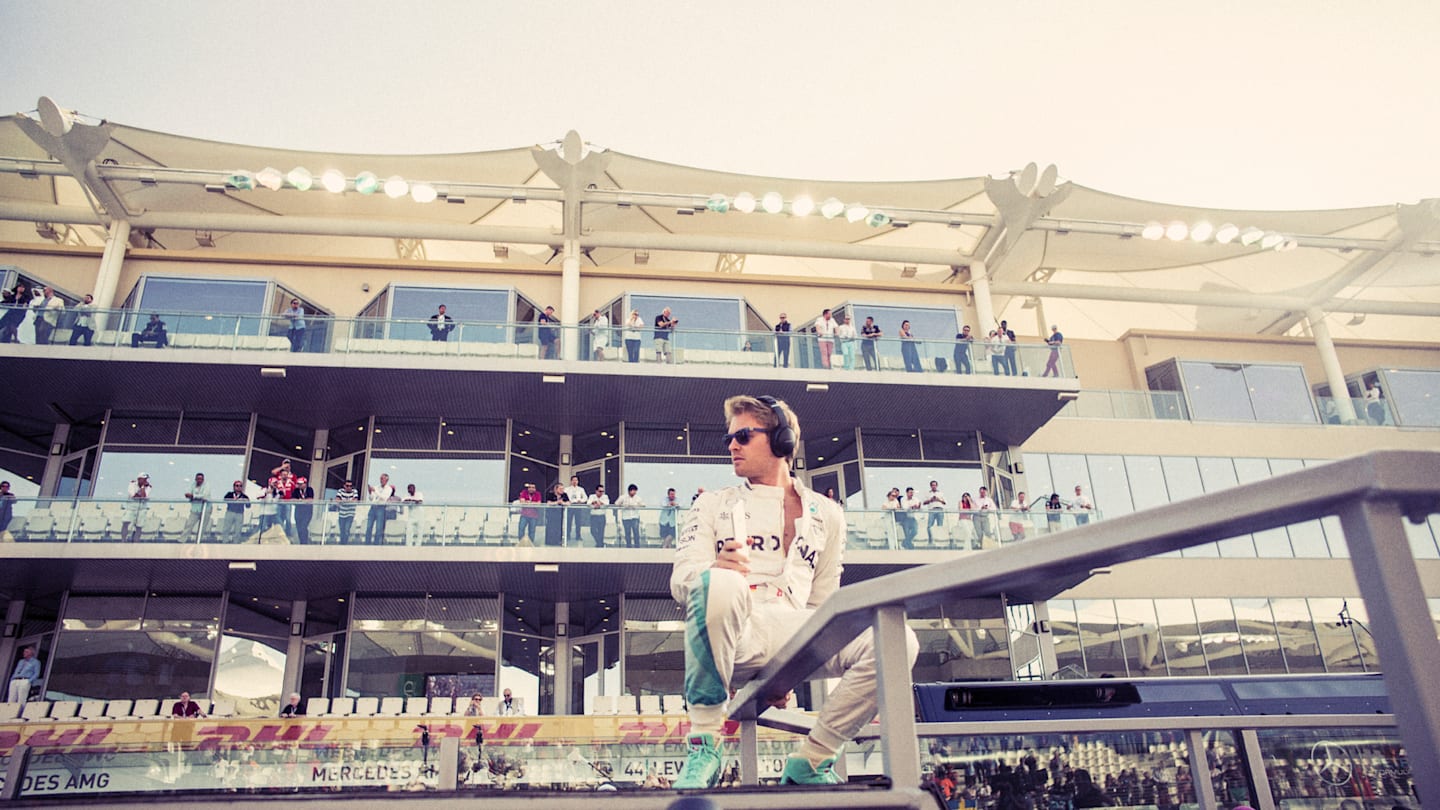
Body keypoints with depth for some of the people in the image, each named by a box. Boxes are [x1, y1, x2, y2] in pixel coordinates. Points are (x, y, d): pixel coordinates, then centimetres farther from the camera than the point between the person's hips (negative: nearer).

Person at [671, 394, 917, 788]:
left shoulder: (825, 514, 22)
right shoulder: (714, 504, 20)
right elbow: (681, 578, 5)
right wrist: (716, 571, -20)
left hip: (789, 631, 2)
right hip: (732, 632, -2)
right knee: (719, 584, -37)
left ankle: (810, 763, -9)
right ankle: (705, 743, -23)